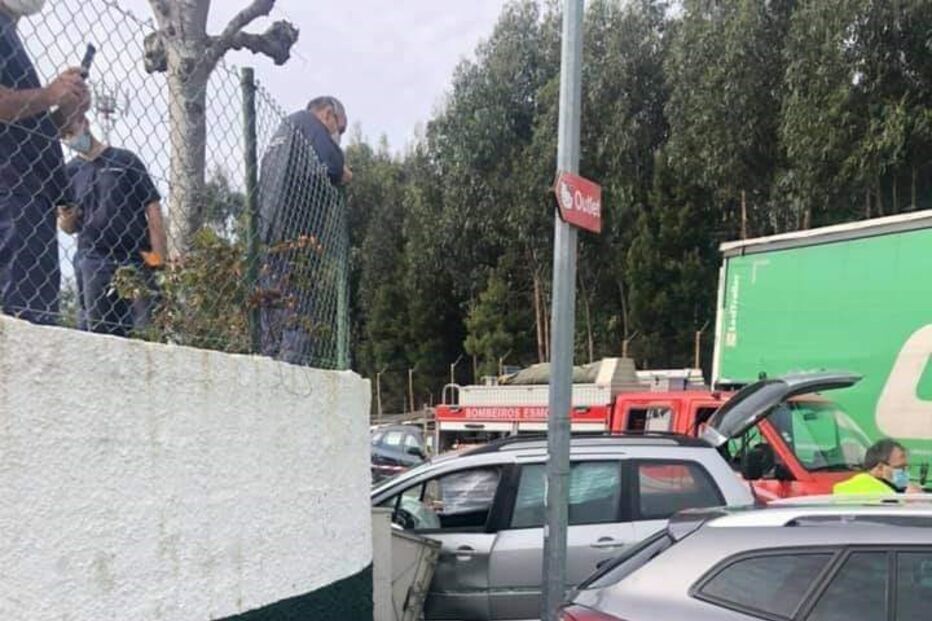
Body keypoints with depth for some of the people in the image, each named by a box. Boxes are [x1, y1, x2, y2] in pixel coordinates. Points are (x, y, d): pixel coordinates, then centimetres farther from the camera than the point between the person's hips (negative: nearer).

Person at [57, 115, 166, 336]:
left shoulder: (125, 160, 4)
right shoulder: (70, 171, 13)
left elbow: (152, 207, 0)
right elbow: (68, 228, 19)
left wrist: (158, 257, -8)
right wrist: (66, 219, -6)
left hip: (135, 259, -2)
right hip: (93, 261, 3)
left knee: (142, 328, -5)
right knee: (98, 328, 0)